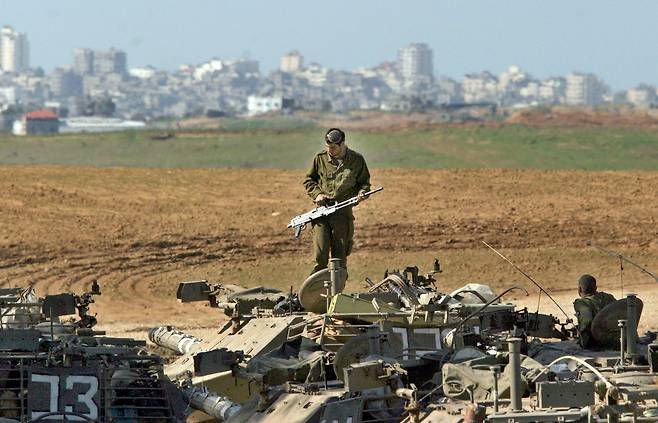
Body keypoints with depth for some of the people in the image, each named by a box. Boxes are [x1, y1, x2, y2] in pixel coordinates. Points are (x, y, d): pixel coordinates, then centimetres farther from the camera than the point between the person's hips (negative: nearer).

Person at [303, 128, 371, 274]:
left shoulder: (357, 160, 3)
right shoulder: (320, 158, 4)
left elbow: (364, 181, 14)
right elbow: (308, 180, 15)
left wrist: (362, 192, -8)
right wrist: (317, 194, -3)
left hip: (343, 213, 0)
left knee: (340, 258, 2)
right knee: (320, 256, -9)